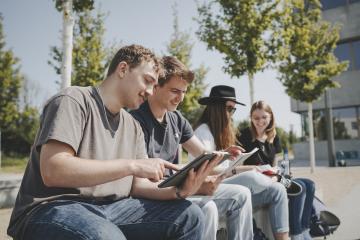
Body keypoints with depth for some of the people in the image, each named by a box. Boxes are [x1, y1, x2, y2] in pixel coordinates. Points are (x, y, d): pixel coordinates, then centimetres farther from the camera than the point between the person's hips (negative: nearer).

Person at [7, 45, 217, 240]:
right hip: (53, 208, -6)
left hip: (110, 209, 7)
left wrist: (177, 190, -14)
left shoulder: (133, 126, 12)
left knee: (190, 216, -8)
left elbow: (136, 185, 6)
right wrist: (131, 165, -24)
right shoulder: (74, 100, -9)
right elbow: (52, 171, -22)